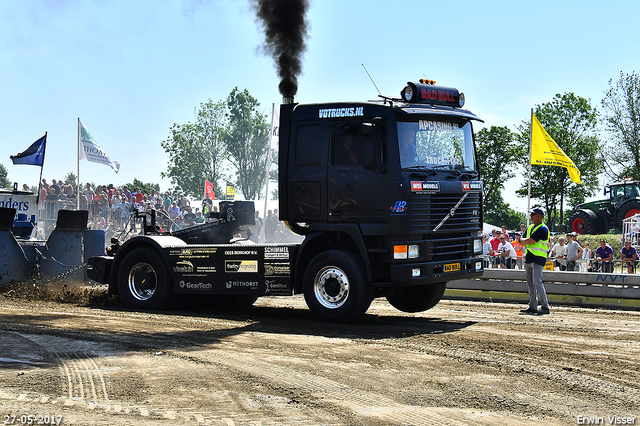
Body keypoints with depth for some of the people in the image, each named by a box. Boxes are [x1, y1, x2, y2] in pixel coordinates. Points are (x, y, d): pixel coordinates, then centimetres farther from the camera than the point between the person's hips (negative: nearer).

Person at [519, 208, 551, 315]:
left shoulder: (542, 229, -10)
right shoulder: (530, 228, 18)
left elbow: (530, 241, -18)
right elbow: (522, 242, 14)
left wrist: (523, 240, 1)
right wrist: (527, 242, -6)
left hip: (538, 259, -9)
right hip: (528, 258, 9)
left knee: (537, 282, -15)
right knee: (530, 283, 9)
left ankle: (545, 307, -13)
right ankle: (532, 307, 15)